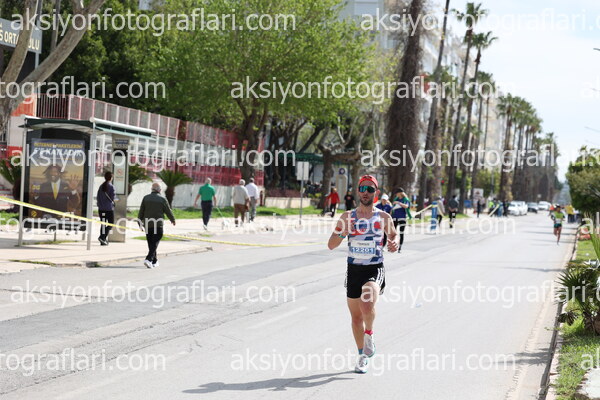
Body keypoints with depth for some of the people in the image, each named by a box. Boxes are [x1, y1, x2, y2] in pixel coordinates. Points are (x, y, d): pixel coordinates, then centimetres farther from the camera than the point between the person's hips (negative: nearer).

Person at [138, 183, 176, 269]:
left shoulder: (146, 198, 3)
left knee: (151, 243, 14)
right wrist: (173, 220, 21)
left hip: (147, 225, 4)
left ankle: (154, 261, 22)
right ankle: (148, 259, -20)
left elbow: (141, 211, 4)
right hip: (158, 225, -4)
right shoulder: (162, 199, -5)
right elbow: (168, 212, 3)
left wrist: (140, 222, 12)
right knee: (155, 243, -4)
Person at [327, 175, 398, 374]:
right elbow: (331, 245, 0)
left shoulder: (384, 217, 0)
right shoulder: (347, 217, 2)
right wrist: (341, 232, -20)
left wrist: (394, 244, -5)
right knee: (356, 316, 9)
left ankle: (369, 334, 1)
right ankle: (362, 356, 26)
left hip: (375, 269, -2)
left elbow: (393, 235, 19)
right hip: (354, 270, 2)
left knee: (367, 303, -29)